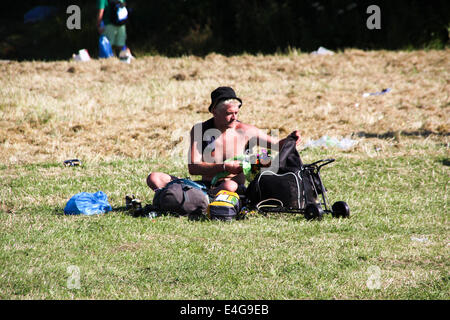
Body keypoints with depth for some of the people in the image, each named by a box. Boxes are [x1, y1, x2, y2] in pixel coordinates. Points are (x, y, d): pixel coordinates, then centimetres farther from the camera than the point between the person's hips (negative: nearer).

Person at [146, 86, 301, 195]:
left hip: (236, 189, -2)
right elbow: (193, 167, -7)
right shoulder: (199, 130, 2)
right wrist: (225, 168, -19)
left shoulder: (245, 131, 2)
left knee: (230, 186, -42)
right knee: (154, 178, -15)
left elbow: (277, 144, 10)